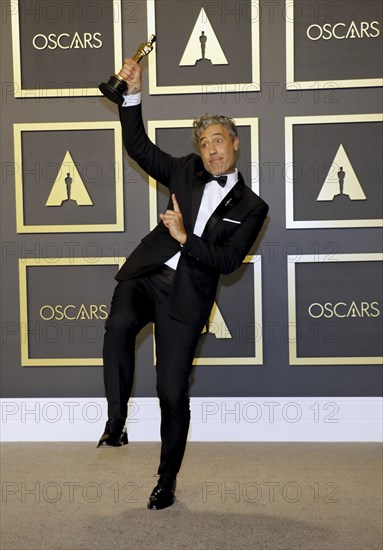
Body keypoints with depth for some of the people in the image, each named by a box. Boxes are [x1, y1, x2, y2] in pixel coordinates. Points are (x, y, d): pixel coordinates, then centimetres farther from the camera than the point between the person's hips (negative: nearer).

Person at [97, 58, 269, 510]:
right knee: (118, 324, -35)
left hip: (186, 296, -2)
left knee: (172, 393, 0)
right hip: (145, 274, 2)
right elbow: (138, 147, 10)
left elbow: (227, 261, -3)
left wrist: (184, 237, -14)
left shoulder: (251, 207, 5)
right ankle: (116, 423, -22)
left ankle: (167, 481, 19)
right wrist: (133, 94, 0)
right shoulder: (185, 172, 13)